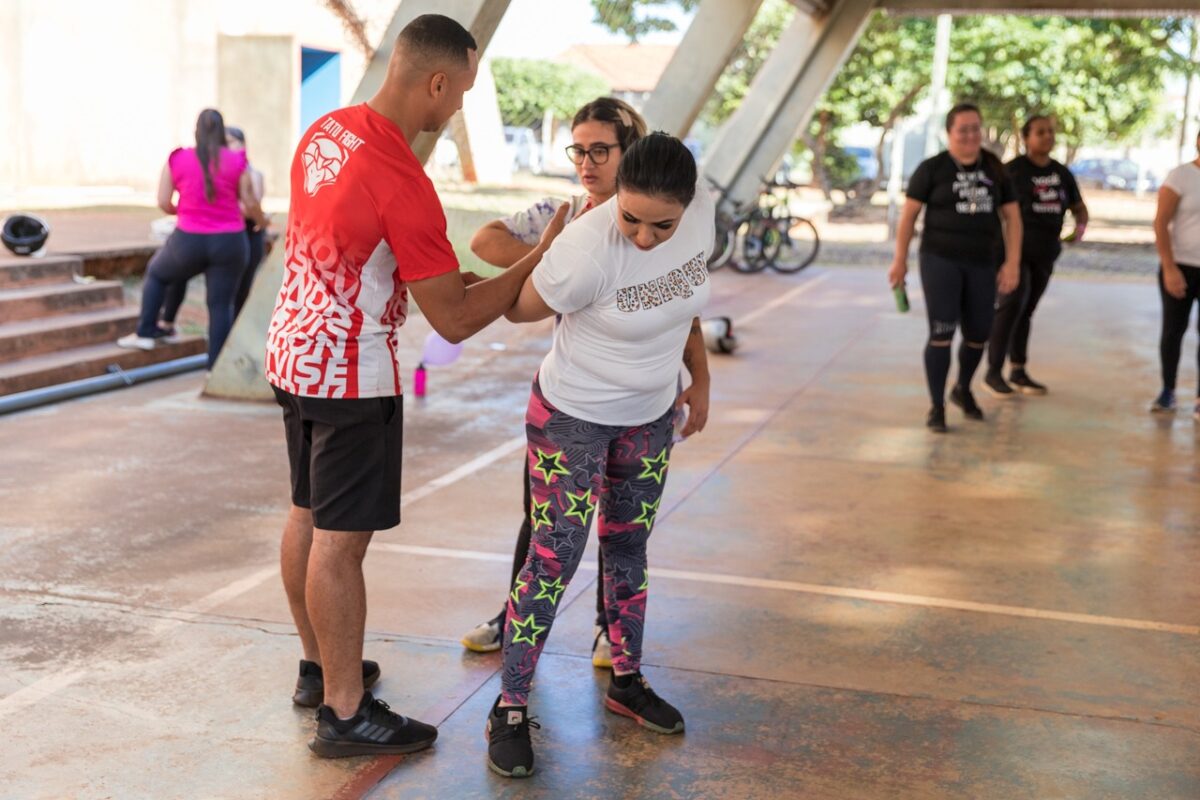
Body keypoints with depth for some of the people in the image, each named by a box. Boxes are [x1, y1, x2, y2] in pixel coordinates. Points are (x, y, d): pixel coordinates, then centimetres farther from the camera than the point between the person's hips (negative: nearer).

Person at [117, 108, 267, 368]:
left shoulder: (177, 159, 0)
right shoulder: (237, 161, -2)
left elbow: (163, 202, 2)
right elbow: (250, 204, -1)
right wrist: (261, 220, 20)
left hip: (189, 240, 0)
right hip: (229, 241, 0)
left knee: (156, 273, 27)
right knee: (221, 304, 6)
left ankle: (146, 332, 27)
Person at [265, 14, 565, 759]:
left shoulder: (327, 131, 1)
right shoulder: (405, 185, -25)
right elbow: (454, 320, -20)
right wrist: (541, 257, -12)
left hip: (294, 354, 9)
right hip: (352, 376, -9)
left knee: (308, 518, 18)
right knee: (341, 542, 0)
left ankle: (320, 667, 35)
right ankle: (345, 715, 11)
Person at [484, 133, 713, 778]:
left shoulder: (702, 216, -14)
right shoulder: (588, 249, -33)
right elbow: (522, 309, -15)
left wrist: (700, 378, 10)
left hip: (650, 416, 5)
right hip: (573, 416, -5)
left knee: (627, 552, 17)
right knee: (552, 561, -4)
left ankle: (626, 682, 34)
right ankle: (510, 708, 9)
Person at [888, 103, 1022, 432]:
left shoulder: (995, 170, 6)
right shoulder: (932, 168, -5)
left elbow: (1012, 217, 7)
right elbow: (909, 213, -2)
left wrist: (1013, 263, -2)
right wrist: (900, 260, -3)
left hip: (981, 264, 4)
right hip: (940, 260, -4)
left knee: (978, 336, 11)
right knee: (941, 333, -12)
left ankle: (962, 389, 38)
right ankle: (936, 407, -1)